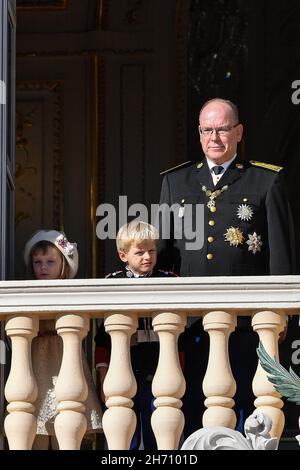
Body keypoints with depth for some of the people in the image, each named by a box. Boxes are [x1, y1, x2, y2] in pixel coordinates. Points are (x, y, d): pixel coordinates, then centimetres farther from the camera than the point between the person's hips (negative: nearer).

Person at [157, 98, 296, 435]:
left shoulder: (267, 181, 5)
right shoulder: (175, 182, 14)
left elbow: (282, 253, 2)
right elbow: (162, 250, 15)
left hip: (246, 319, -3)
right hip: (191, 318, 3)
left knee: (247, 406, -1)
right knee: (192, 410, 2)